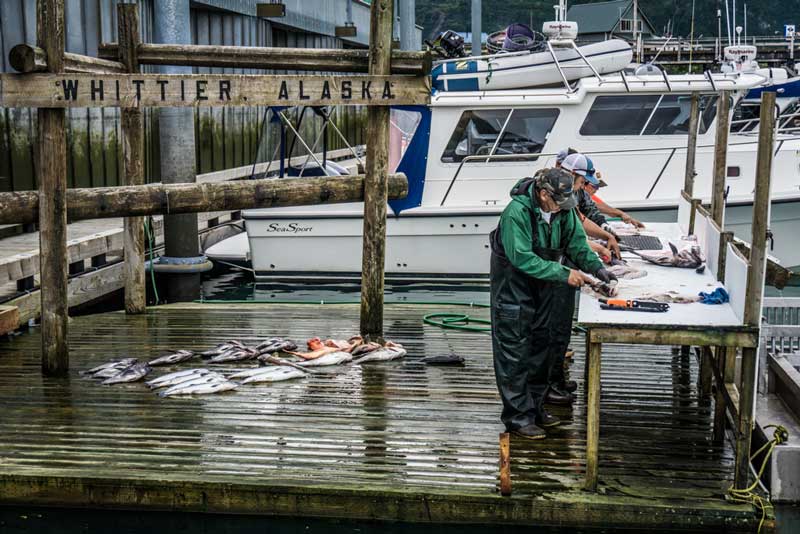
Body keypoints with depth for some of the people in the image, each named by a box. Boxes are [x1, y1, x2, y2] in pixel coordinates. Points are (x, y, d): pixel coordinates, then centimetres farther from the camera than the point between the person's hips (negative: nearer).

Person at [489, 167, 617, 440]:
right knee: (514, 350, -5)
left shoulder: (564, 211, -6)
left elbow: (577, 243, 4)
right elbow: (522, 258, -31)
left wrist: (596, 267, -14)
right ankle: (518, 416, 1)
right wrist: (564, 274, -32)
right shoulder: (516, 212, -28)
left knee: (539, 346, 14)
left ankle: (534, 406, 26)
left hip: (542, 284, 8)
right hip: (513, 285, -7)